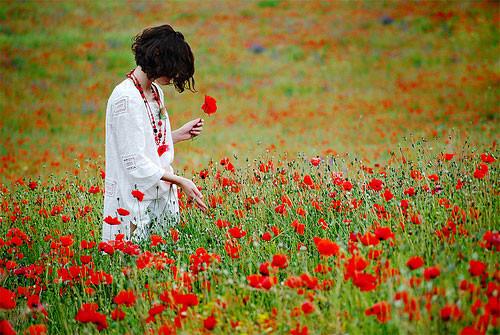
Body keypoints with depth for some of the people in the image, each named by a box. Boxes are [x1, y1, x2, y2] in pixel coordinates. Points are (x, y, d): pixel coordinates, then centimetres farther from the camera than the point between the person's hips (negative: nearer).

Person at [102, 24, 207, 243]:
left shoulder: (155, 91, 10)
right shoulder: (125, 98, -18)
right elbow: (135, 163, -20)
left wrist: (179, 135, 5)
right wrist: (180, 181, -17)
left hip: (162, 197, 9)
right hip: (134, 203, -8)